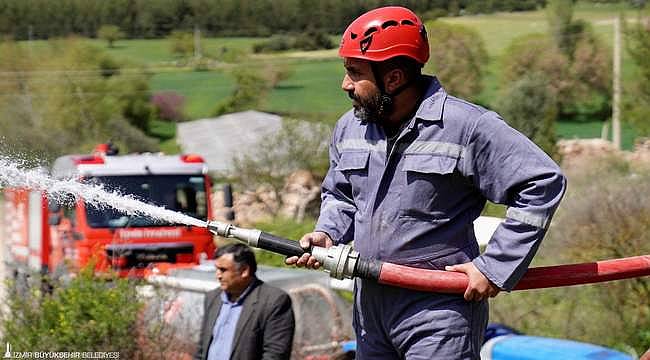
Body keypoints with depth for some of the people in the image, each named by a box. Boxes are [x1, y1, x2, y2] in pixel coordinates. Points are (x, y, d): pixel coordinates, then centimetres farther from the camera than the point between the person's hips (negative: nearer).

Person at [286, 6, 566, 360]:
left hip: (439, 316, -6)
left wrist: (494, 267, -15)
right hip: (369, 308, 7)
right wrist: (327, 234, 2)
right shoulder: (349, 128, 7)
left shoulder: (466, 126, -14)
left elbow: (543, 183, -14)